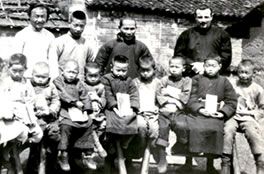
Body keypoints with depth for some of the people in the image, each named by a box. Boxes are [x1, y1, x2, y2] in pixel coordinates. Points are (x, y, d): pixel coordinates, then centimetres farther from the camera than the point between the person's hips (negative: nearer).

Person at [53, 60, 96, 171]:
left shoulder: (78, 84, 18)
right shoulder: (58, 81, 3)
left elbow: (85, 97, 12)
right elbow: (63, 95, -11)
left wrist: (86, 110, -2)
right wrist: (76, 102, -14)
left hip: (78, 111, 5)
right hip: (65, 111, -5)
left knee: (88, 124, -10)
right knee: (66, 125, -30)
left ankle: (86, 154, 2)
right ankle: (63, 154, -18)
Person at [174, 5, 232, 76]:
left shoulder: (222, 35, 12)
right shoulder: (186, 35, 14)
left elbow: (226, 57, 5)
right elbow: (178, 54, 11)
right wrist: (193, 65, -5)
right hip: (191, 78, 1)